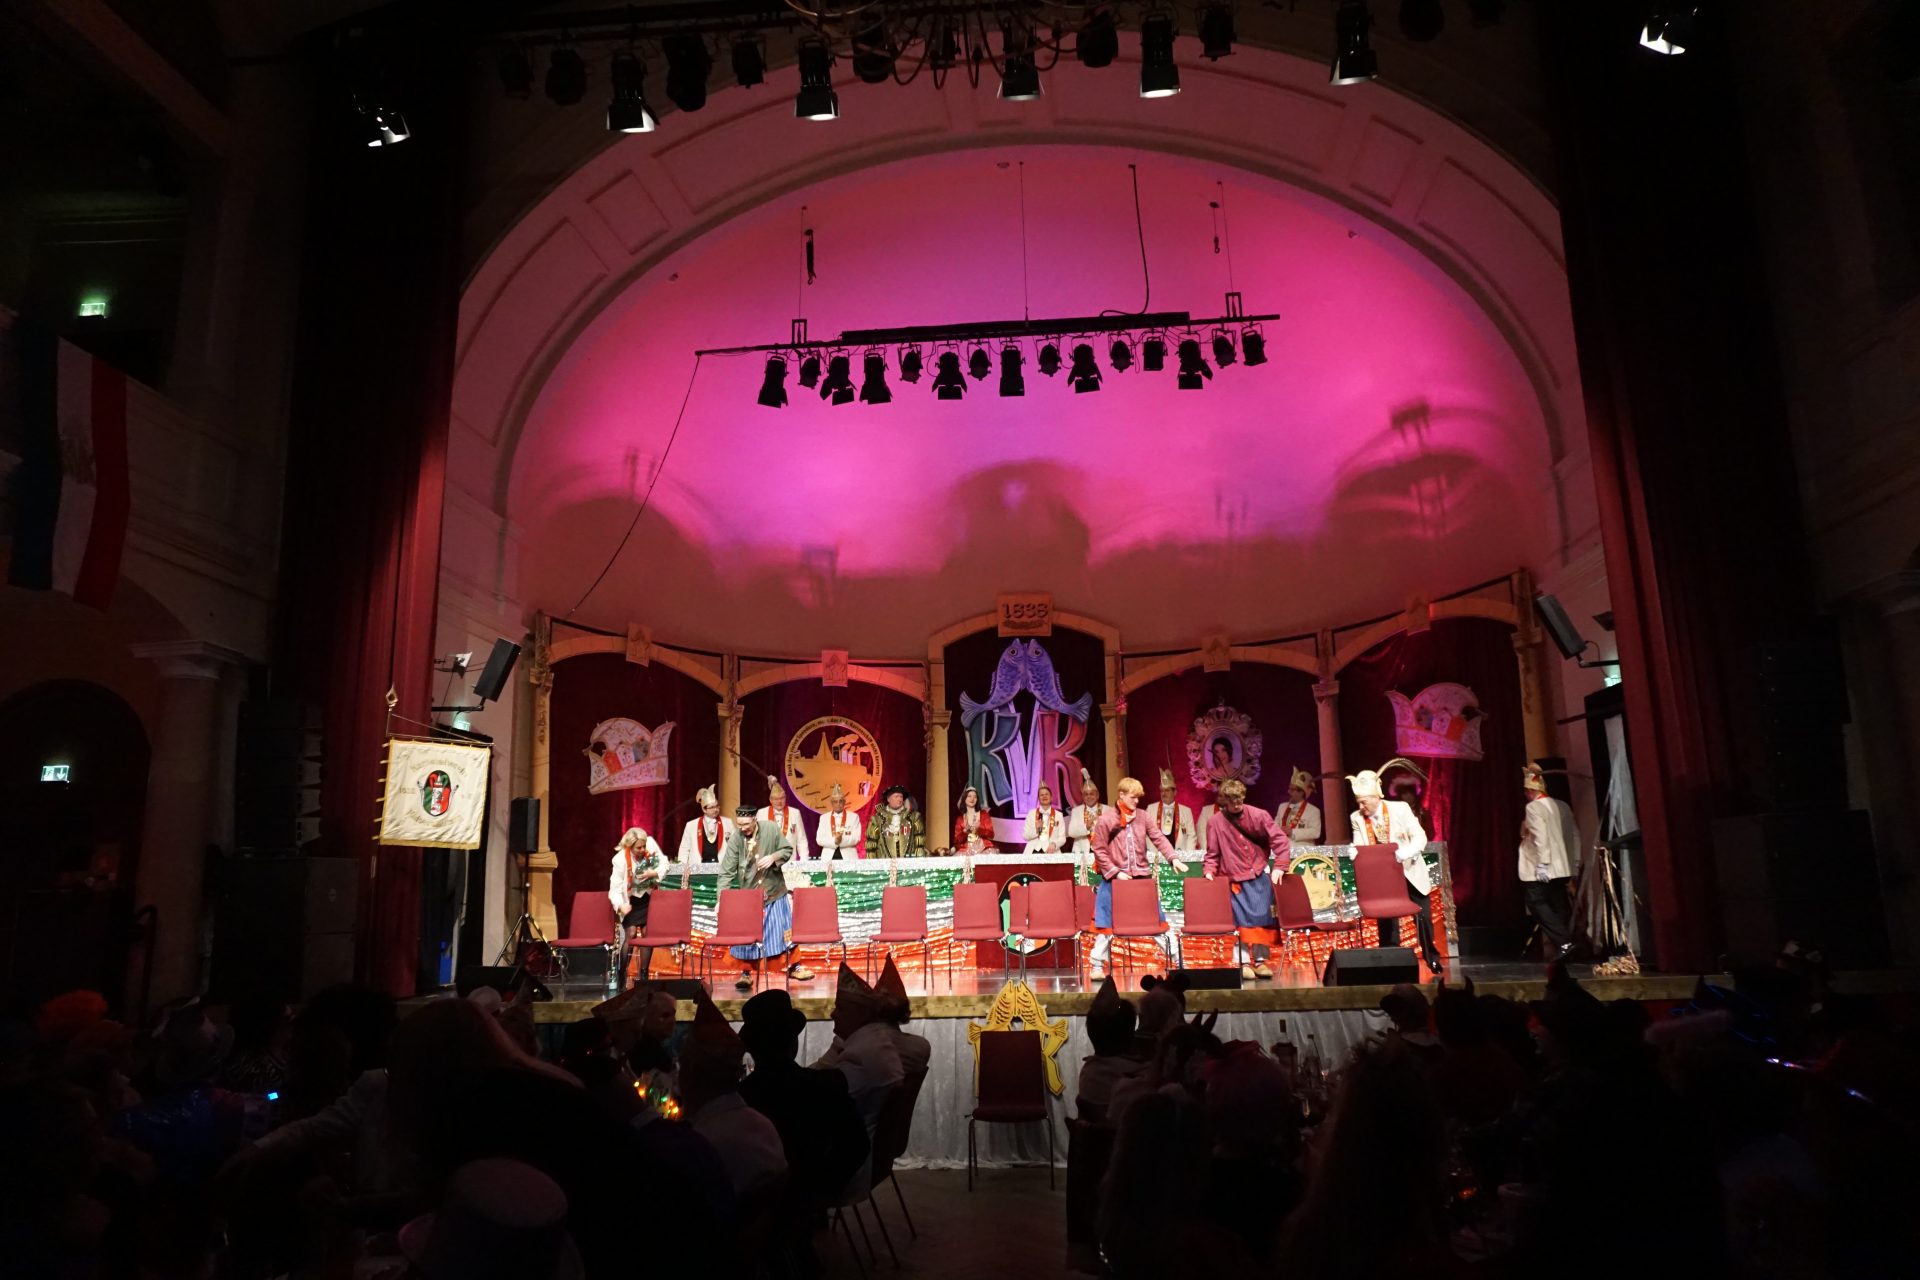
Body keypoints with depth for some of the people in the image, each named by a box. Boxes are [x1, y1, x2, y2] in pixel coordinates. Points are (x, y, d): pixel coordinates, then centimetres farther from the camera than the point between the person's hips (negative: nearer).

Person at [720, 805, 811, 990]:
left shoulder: (771, 829, -13)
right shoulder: (735, 838, -17)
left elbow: (788, 850, 0)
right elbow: (726, 872, -16)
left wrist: (773, 857, -20)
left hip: (775, 892, 1)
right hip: (749, 895, -1)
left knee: (786, 930, 8)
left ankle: (794, 967, 24)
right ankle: (746, 973, 19)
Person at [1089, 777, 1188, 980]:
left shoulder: (1142, 815, 4)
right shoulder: (1106, 820, -6)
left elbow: (1158, 838, 2)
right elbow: (1099, 851, -5)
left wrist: (1174, 858, -13)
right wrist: (1115, 872, -12)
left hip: (1142, 878, 3)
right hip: (1114, 880, -3)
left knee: (1158, 919, 6)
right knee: (1106, 924, 1)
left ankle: (1176, 959, 15)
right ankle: (1097, 965, 11)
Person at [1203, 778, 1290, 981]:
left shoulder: (1258, 815, -5)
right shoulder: (1217, 821, -5)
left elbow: (1279, 840, -4)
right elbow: (1213, 853, 2)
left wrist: (1279, 866, -11)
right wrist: (1209, 871, -13)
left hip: (1259, 875, 1)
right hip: (1234, 878, -1)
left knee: (1263, 917, 1)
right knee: (1242, 920, -3)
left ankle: (1261, 961, 10)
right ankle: (1244, 963, 3)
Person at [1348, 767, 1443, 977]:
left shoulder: (1400, 809, -13)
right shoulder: (1357, 818, -6)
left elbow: (1420, 838, -15)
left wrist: (1400, 855, -31)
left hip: (1410, 873, -1)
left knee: (1423, 919, 6)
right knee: (1386, 922, -3)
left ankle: (1433, 960, 24)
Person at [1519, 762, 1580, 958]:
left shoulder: (1533, 807, -10)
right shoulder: (1562, 806, 11)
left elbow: (1541, 836, -20)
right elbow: (1575, 834, 12)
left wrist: (1542, 863, -20)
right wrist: (1574, 860, 16)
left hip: (1542, 869, -7)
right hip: (1561, 866, 7)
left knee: (1537, 903, -4)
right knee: (1558, 906, 10)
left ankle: (1564, 942, -14)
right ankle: (1562, 944, 9)